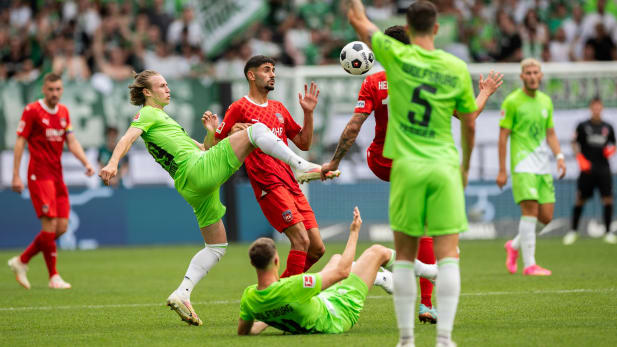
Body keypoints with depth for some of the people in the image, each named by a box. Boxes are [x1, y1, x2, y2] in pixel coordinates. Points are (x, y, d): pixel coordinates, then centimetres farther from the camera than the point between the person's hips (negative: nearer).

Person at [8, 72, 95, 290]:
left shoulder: (63, 112, 13)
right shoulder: (32, 111, -6)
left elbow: (71, 141, 14)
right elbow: (20, 142, -7)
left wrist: (86, 163, -2)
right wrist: (16, 176, -11)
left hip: (57, 175, 7)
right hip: (39, 175, -7)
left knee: (61, 227, 2)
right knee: (50, 225, -12)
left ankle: (22, 261, 16)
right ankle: (53, 277, -3)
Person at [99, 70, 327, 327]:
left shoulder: (164, 120, 31)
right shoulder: (148, 114, 4)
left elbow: (203, 149, 31)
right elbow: (128, 137, -17)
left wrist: (211, 132, 10)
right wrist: (113, 163, -35)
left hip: (191, 187, 10)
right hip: (197, 170, -10)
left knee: (216, 247, 13)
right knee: (256, 130, -11)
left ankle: (181, 294, 3)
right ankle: (301, 166, -16)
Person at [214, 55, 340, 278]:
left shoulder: (278, 108, 22)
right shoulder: (240, 108, 1)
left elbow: (303, 143, 23)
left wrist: (308, 112, 11)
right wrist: (233, 134, -20)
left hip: (291, 184, 8)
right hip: (268, 185, -8)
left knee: (317, 248, 3)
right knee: (301, 240, -20)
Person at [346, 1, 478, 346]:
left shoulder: (396, 55, -4)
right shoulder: (457, 68, 1)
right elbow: (470, 125, 10)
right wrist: (466, 166, 24)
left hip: (407, 166, 0)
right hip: (445, 167, 0)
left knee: (405, 256, 9)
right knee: (448, 256, -1)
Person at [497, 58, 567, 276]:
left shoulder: (546, 101, 14)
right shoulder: (512, 101, -4)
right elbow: (503, 137, -4)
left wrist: (559, 156, 2)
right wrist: (502, 170, -7)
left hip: (543, 166, 6)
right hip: (523, 165, -6)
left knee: (546, 216, 3)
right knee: (530, 211, -14)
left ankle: (514, 246, 26)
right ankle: (529, 264, -11)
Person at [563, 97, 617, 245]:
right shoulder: (583, 126, 4)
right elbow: (574, 144, 6)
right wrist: (580, 159, -8)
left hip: (603, 168, 2)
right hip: (588, 168, -2)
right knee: (580, 199, 1)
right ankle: (573, 231, 14)